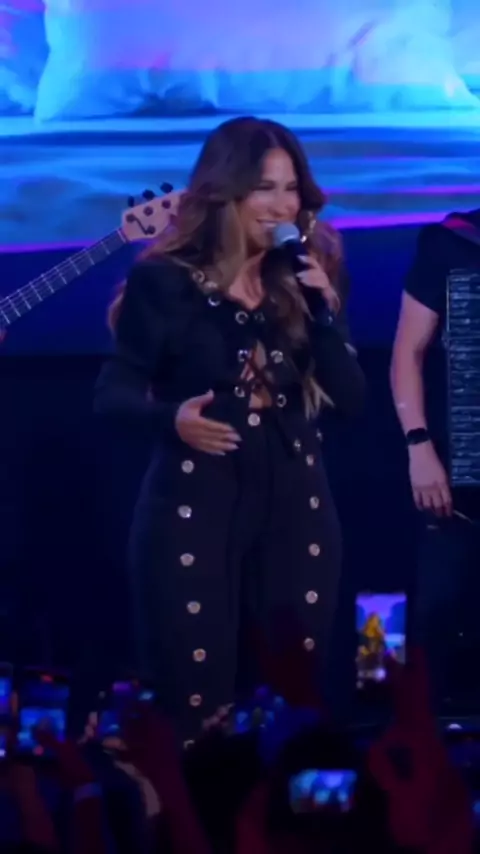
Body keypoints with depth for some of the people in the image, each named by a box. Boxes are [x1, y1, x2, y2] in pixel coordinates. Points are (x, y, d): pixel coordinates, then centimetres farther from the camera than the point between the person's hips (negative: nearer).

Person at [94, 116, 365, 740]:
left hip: (296, 503, 4)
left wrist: (320, 306, -12)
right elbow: (113, 391, -4)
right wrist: (172, 418, -24)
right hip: (193, 505, -4)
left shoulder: (305, 282, 8)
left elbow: (352, 399, 1)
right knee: (192, 699, -3)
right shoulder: (165, 281, -5)